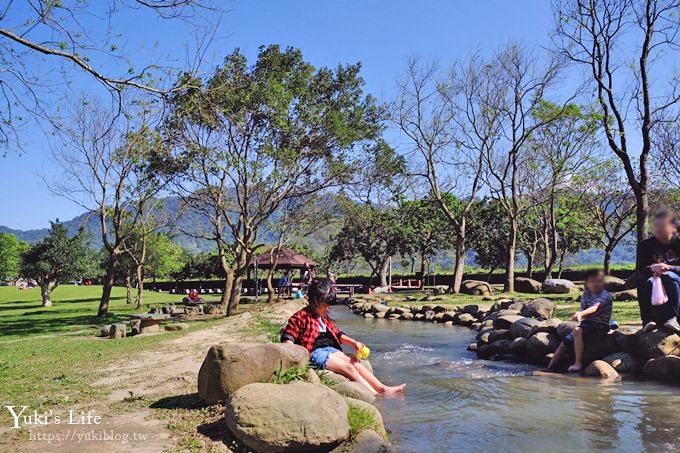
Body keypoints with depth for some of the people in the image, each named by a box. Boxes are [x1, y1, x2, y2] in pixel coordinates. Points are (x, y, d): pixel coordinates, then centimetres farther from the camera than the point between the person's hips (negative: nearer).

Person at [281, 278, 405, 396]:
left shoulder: (324, 317, 19)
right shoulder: (301, 317, -9)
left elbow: (337, 334, 24)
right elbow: (286, 339, -14)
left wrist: (354, 342, 8)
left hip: (330, 349, 9)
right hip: (315, 353, -9)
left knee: (356, 364, -7)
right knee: (348, 367, -19)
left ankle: (383, 388, -9)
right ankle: (375, 394, -20)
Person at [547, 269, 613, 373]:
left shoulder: (605, 296, -11)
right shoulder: (586, 294, 10)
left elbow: (595, 308, -28)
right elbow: (583, 309, 8)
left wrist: (581, 313, -45)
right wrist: (578, 316, -17)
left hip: (600, 326, -7)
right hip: (587, 324, 7)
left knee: (577, 331, -33)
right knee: (564, 344, -2)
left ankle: (578, 363, -29)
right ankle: (549, 367, 5)